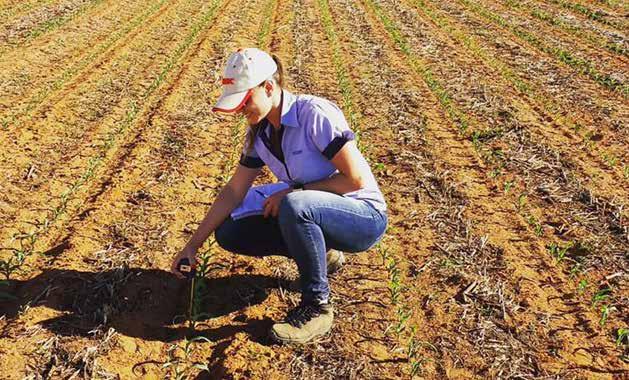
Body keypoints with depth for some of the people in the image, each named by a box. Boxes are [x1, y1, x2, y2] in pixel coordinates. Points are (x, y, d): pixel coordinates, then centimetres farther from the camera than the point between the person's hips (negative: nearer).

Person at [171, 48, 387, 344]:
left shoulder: (315, 114, -22)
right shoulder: (259, 132, 0)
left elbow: (356, 179, -23)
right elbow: (234, 191, 3)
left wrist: (295, 191, -19)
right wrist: (193, 244, 0)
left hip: (364, 215, -7)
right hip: (311, 216, 7)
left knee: (294, 206, -39)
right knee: (228, 233, -5)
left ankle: (316, 307, -18)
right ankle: (320, 255, 8)